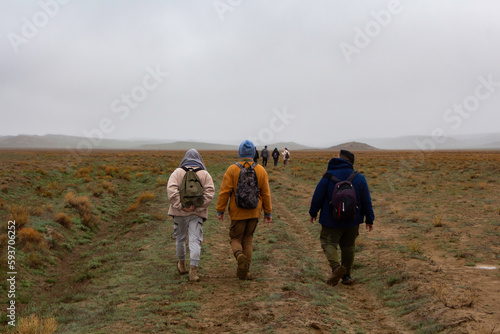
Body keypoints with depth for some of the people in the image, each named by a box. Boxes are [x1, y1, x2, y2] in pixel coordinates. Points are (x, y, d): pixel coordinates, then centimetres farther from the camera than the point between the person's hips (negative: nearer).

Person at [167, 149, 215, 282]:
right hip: (197, 213, -1)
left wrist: (181, 206, -13)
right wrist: (197, 206, -10)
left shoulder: (178, 172, 2)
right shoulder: (205, 174, 3)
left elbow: (171, 190, -12)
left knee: (180, 238, 18)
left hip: (180, 212, 1)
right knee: (195, 240, -3)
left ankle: (181, 264, 34)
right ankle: (193, 271, -12)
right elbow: (209, 192, -8)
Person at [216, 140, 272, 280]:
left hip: (237, 212, -2)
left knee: (236, 239, 12)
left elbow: (224, 192, -9)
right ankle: (243, 272, 14)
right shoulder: (261, 170, -2)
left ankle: (240, 256, -20)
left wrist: (220, 210, -1)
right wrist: (268, 212, 10)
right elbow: (266, 194, 1)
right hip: (254, 212, 2)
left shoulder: (232, 169, -9)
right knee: (247, 240, 16)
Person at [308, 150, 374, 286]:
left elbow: (318, 196, -6)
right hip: (352, 221, 3)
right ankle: (346, 275, 20)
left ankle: (336, 266, -21)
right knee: (348, 246, 15)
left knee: (328, 243, 5)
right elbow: (366, 202, 2)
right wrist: (369, 220, 11)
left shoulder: (328, 176, -10)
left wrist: (313, 213, 9)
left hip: (331, 220, -3)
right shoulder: (359, 178, -1)